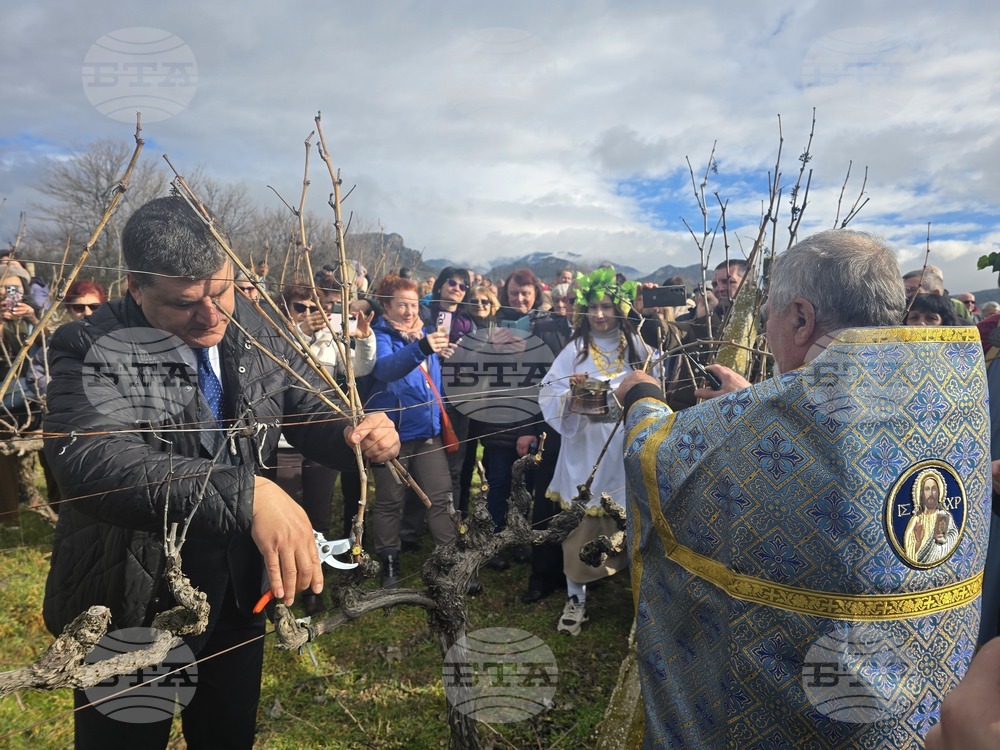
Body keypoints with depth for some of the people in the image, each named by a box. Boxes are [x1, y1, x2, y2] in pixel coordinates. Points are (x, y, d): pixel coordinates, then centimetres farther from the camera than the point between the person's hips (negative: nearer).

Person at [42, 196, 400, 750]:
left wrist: (356, 435, -20)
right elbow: (88, 459, -37)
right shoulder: (93, 350, -20)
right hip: (130, 605, -4)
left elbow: (312, 414, 4)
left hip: (240, 593, 4)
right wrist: (245, 493, -49)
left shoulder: (259, 332, -5)